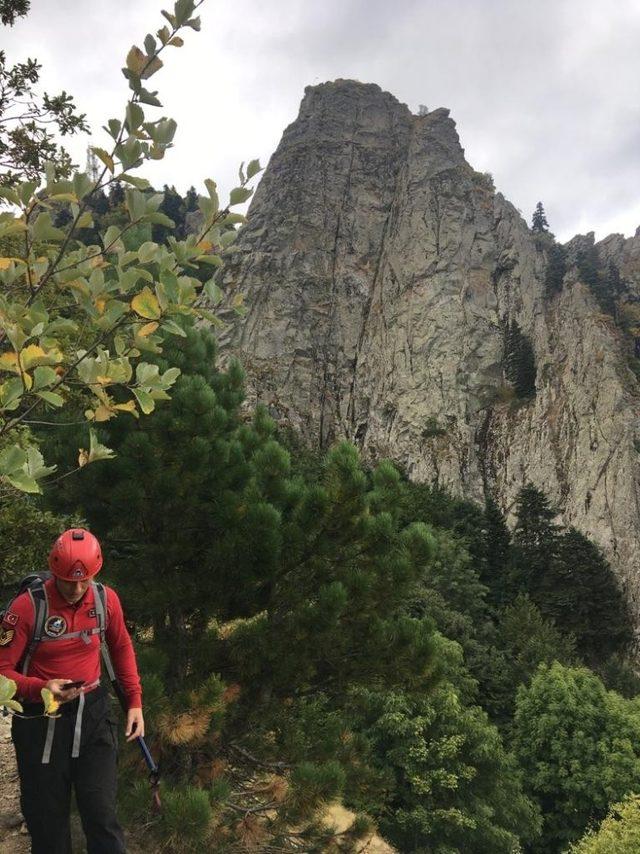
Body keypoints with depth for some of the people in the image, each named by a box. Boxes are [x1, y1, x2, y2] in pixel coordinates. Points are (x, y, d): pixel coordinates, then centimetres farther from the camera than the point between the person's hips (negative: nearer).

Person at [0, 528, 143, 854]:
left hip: (93, 713, 2)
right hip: (42, 720, -2)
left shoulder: (106, 599, -6)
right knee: (47, 820, 12)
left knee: (102, 815, 1)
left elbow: (121, 648, 11)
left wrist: (135, 702, 8)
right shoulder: (28, 606, -18)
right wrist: (42, 688, -31)